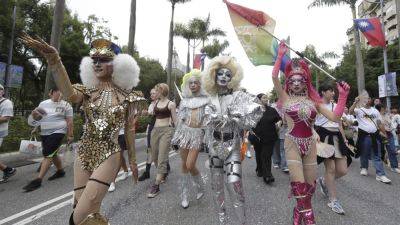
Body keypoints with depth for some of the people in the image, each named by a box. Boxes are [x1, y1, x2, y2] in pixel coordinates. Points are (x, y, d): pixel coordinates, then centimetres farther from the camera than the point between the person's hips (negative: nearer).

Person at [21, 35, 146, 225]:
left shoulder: (126, 95, -4)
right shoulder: (88, 91, 3)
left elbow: (129, 129, 2)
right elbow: (70, 95, -23)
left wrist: (132, 160, 7)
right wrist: (53, 59, -36)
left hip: (109, 155, -3)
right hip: (84, 154, 4)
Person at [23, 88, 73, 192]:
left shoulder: (66, 105, -3)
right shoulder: (43, 103, 9)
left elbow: (70, 121, -5)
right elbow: (36, 117, 17)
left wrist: (70, 135, -9)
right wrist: (34, 114, -7)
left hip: (57, 132, -6)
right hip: (44, 133, 6)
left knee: (47, 155, -12)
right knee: (52, 154, 16)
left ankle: (38, 180, -9)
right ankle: (60, 171, 35)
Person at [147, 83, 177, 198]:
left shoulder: (171, 104, -2)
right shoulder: (156, 103, 15)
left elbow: (175, 120, -2)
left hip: (166, 130, -7)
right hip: (155, 130, 7)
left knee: (162, 158, -9)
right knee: (154, 156, 13)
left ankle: (156, 185, -6)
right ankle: (163, 173, 37)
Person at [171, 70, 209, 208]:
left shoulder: (206, 100, -1)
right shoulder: (184, 100, 9)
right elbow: (180, 119, 12)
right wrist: (176, 137, 10)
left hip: (198, 134, -3)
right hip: (184, 132, 3)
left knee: (190, 165, -10)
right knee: (184, 165, 7)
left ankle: (200, 187, 21)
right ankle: (184, 195, 22)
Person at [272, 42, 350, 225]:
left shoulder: (313, 100, 6)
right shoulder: (285, 98, -3)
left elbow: (335, 117, -1)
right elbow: (274, 77, -16)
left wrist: (342, 96, -8)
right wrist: (280, 55, -14)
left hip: (310, 144, 4)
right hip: (292, 143, -4)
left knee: (310, 185, 12)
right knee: (299, 183, -9)